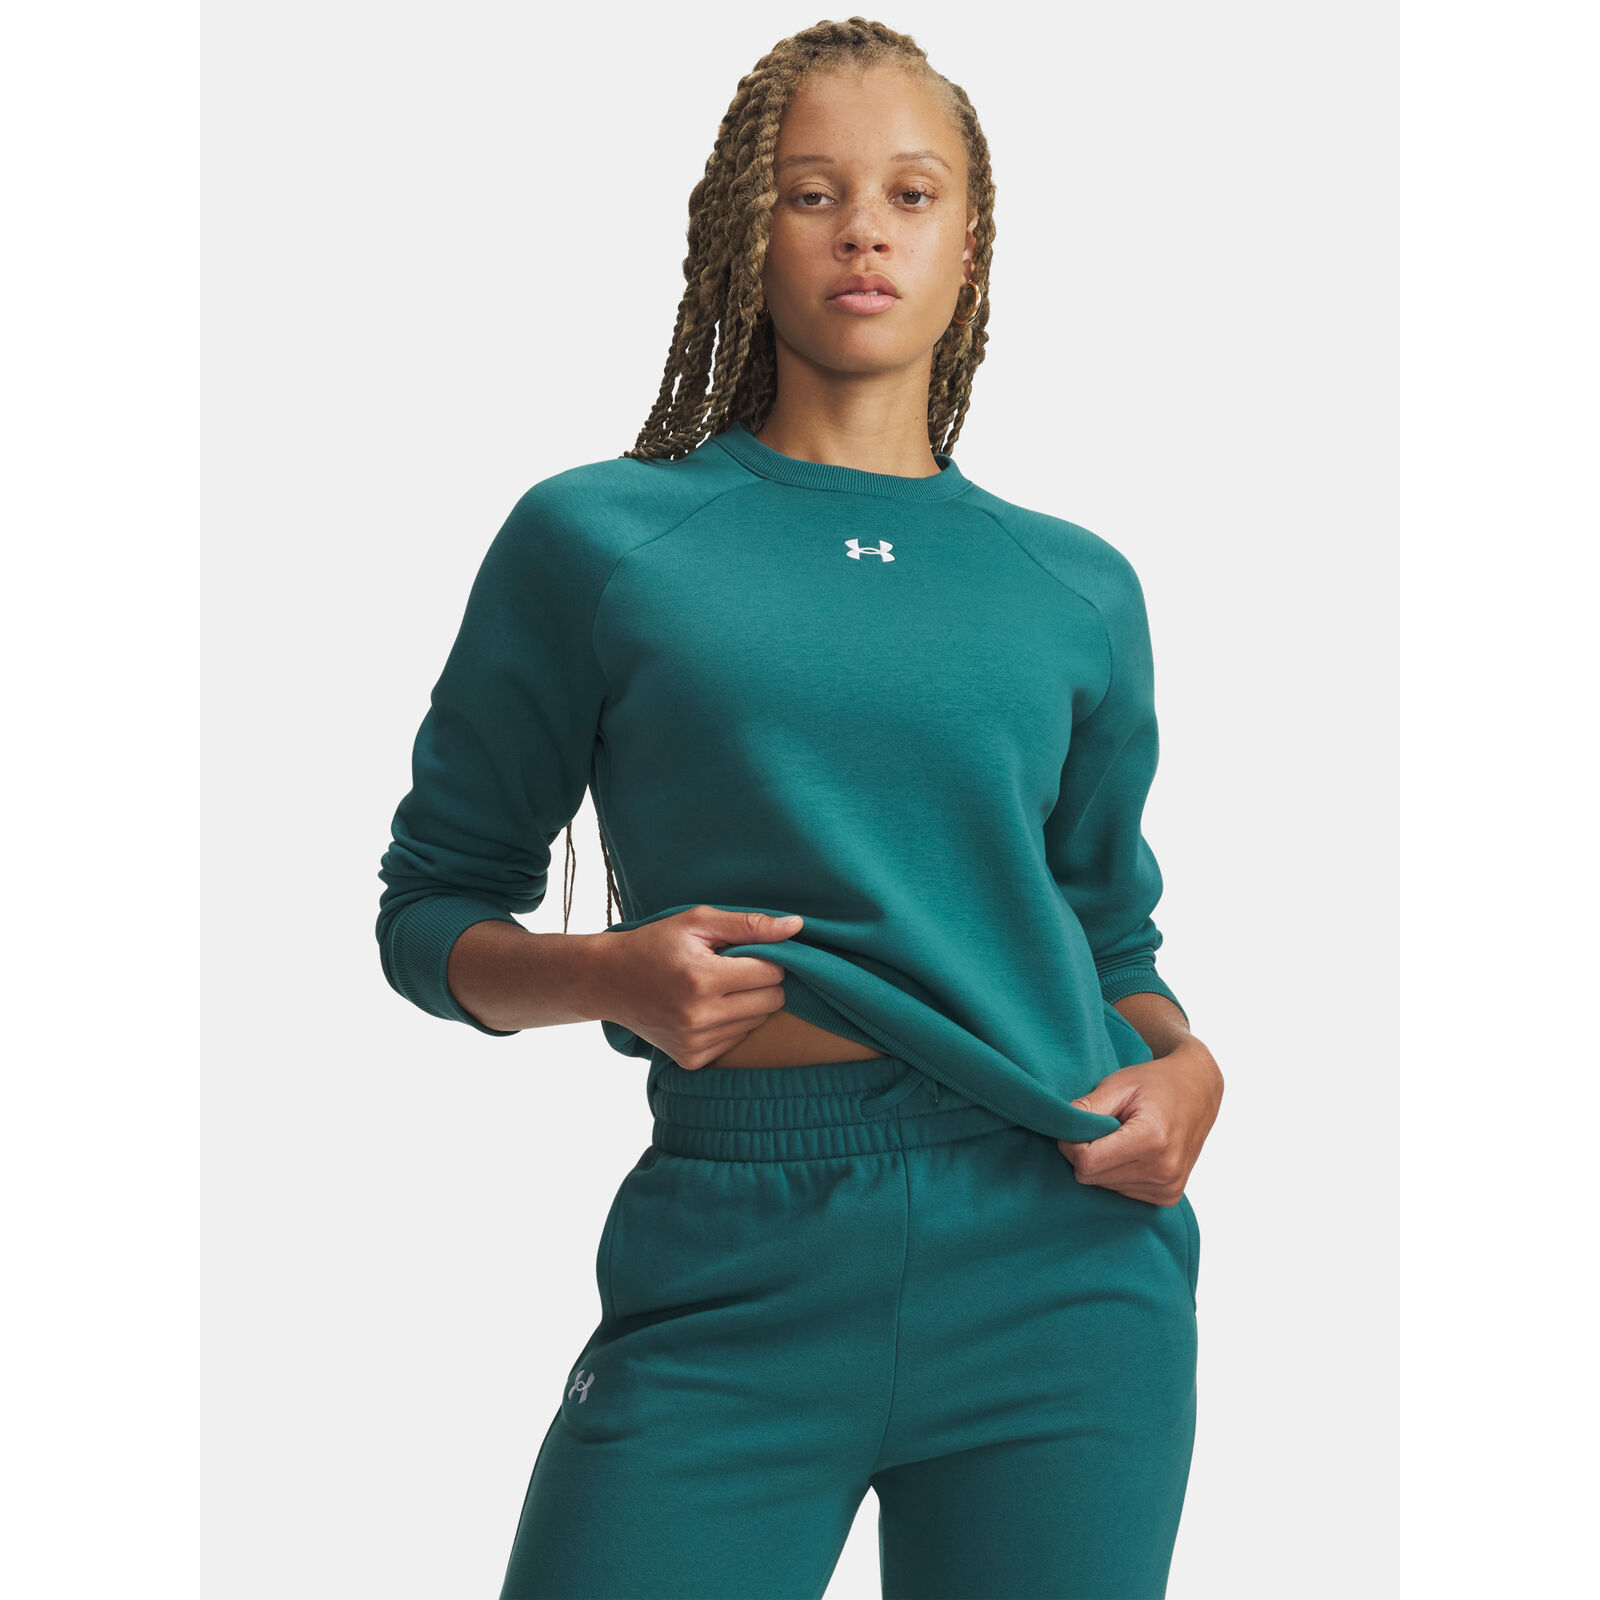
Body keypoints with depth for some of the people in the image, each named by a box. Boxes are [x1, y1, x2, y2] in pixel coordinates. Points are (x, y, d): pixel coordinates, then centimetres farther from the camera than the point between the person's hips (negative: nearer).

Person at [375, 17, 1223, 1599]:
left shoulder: (1076, 588, 10)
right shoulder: (597, 538, 3)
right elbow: (433, 908, 6)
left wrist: (1183, 1061, -2)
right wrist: (608, 975, -13)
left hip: (1056, 1255, 3)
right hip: (733, 1272, -2)